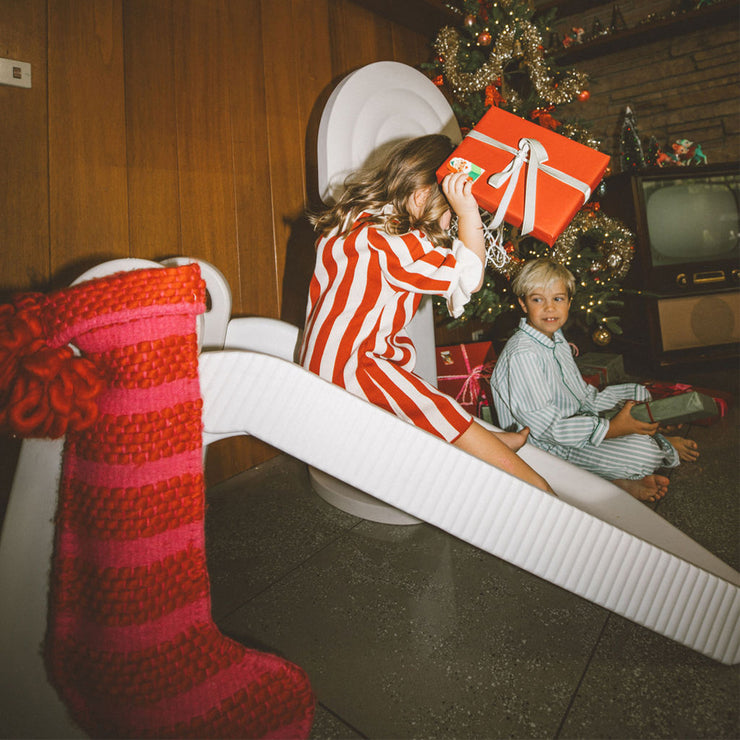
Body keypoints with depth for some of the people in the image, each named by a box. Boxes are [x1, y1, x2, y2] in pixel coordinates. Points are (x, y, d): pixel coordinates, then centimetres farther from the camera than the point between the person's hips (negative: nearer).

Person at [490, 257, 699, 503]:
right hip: (547, 446, -10)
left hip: (574, 420, 10)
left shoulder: (557, 340, 7)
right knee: (643, 452, -21)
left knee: (640, 393, 16)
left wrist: (638, 395, 3)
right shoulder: (522, 354, -25)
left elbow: (585, 397, 12)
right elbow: (545, 426, -27)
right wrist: (610, 428, -25)